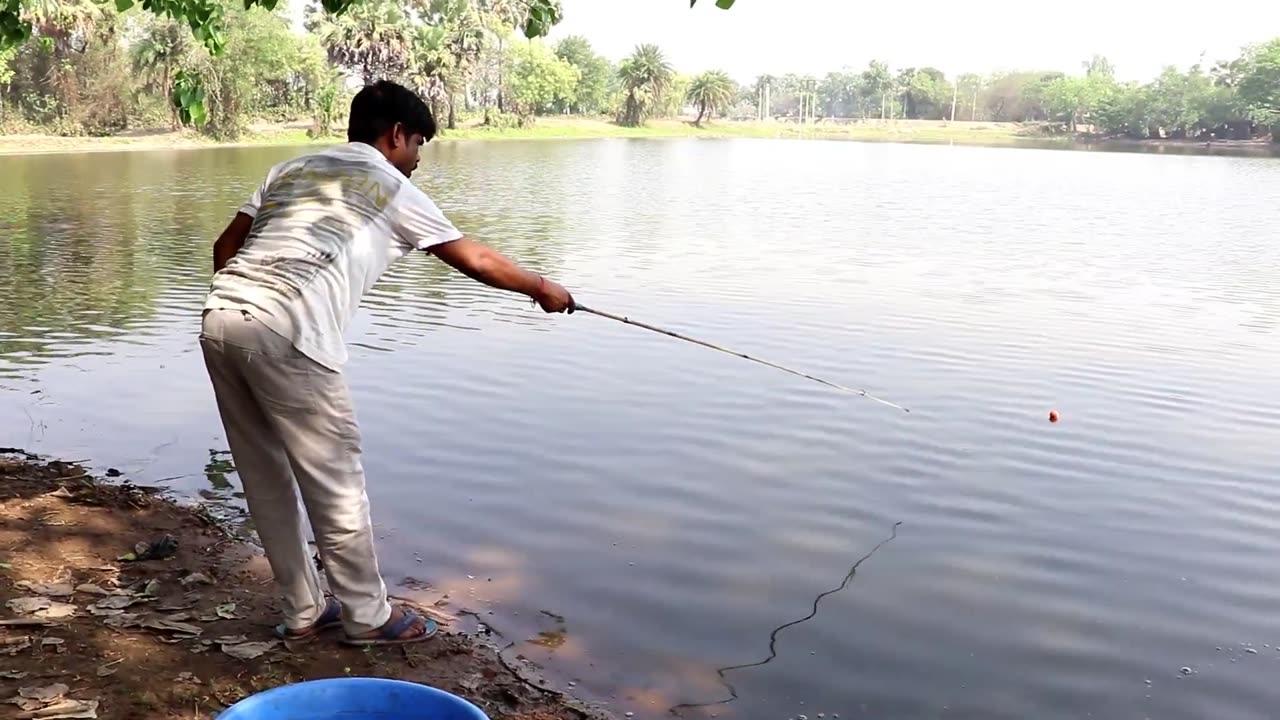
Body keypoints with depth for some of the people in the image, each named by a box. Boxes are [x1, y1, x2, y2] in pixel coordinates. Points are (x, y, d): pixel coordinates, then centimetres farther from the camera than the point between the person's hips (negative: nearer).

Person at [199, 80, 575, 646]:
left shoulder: (292, 168, 26)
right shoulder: (394, 189, 10)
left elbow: (225, 247, 22)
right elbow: (476, 262, 17)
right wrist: (541, 289, 31)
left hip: (219, 318, 7)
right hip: (284, 334, -7)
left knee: (266, 479, 16)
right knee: (334, 479, 6)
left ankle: (304, 611, 29)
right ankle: (367, 616, 19)